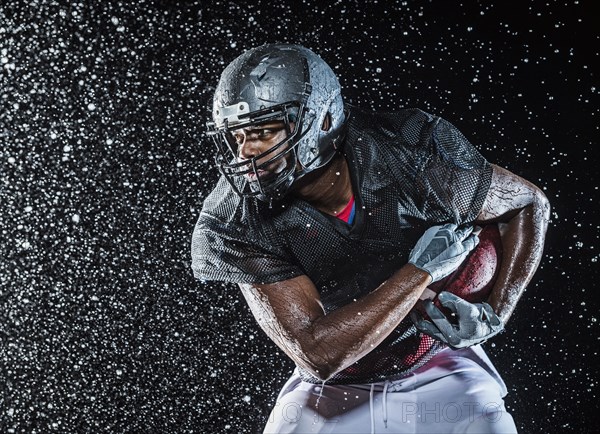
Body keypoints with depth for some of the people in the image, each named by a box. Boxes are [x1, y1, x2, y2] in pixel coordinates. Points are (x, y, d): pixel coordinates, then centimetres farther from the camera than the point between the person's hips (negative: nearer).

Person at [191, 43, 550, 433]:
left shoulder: (411, 155, -22)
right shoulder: (237, 227, -21)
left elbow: (528, 204, -5)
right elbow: (316, 355, -25)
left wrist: (494, 314, -16)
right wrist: (419, 270, -28)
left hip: (440, 373, 0)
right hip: (331, 390, 0)